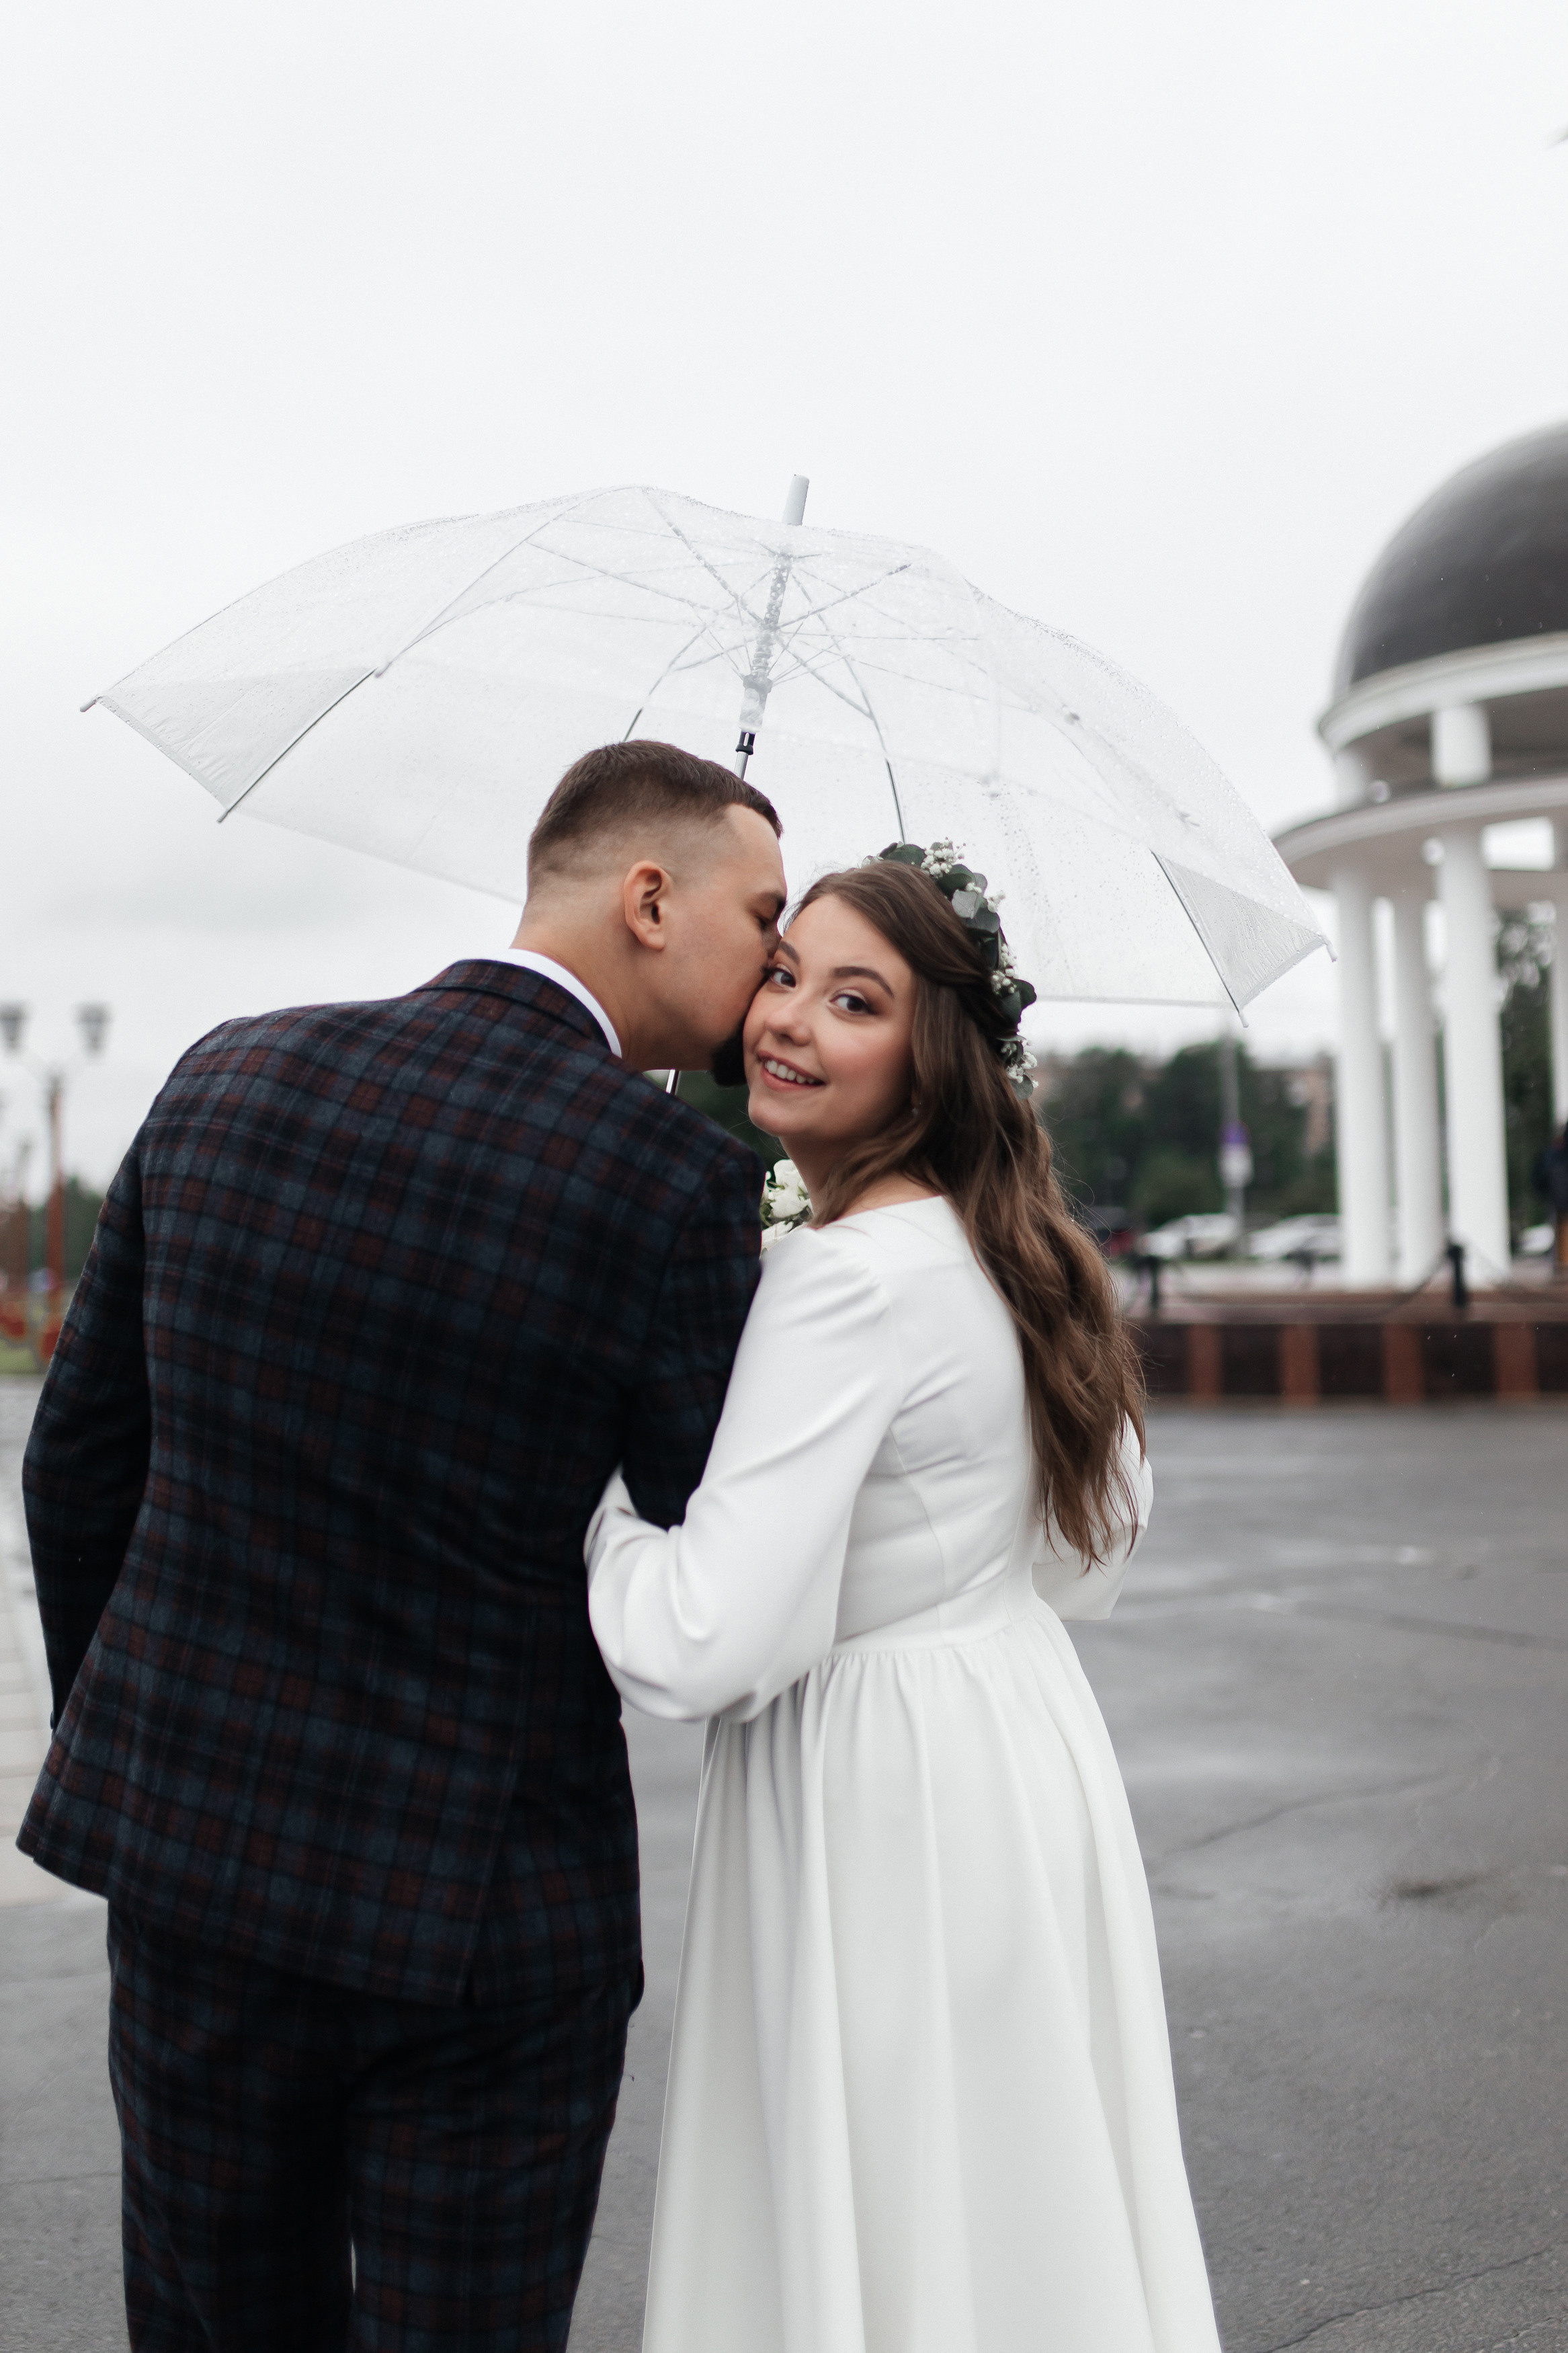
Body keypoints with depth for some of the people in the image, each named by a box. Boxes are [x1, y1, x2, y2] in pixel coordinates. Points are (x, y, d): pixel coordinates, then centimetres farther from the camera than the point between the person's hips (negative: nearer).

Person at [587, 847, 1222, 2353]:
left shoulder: (848, 1279, -23)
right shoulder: (1008, 1247, 6)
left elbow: (701, 1648, -27)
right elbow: (1095, 1551, 17)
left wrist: (584, 1482, -12)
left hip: (881, 1803, -9)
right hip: (1027, 1753, 9)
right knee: (1028, 2221, 21)